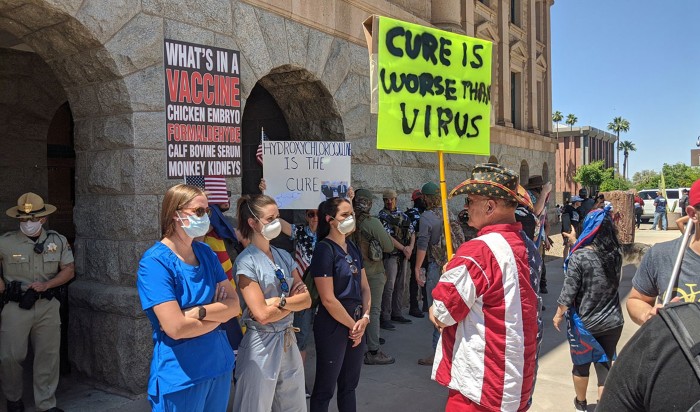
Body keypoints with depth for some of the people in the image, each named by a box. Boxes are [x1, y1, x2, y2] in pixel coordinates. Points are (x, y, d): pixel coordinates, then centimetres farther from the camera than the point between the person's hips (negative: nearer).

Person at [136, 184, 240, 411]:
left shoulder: (205, 252, 3)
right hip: (181, 376, -6)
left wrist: (198, 311, -19)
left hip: (220, 365, 6)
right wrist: (218, 313, -8)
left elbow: (234, 305, -2)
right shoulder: (155, 262, -17)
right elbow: (176, 328, -23)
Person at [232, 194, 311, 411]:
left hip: (288, 341, 6)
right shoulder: (246, 262, -13)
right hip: (261, 345, -6)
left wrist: (280, 301, -16)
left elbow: (306, 299, -1)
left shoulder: (284, 256, 5)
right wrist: (294, 300, -8)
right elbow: (263, 314, -20)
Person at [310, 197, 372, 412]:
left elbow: (364, 287, 10)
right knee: (325, 388, 6)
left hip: (357, 325, 7)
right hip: (333, 326, -7)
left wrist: (365, 317, -5)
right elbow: (328, 300, -19)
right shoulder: (324, 250, -15)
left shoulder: (353, 247, 8)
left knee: (349, 385, 18)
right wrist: (352, 325, -10)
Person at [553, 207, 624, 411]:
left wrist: (559, 314, 0)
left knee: (581, 365, 18)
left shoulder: (578, 257, -20)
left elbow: (568, 292, -18)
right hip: (612, 322, 3)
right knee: (605, 366, 13)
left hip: (584, 323, -3)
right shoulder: (616, 254, -4)